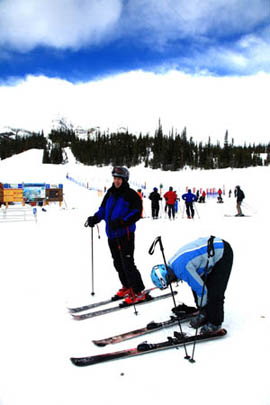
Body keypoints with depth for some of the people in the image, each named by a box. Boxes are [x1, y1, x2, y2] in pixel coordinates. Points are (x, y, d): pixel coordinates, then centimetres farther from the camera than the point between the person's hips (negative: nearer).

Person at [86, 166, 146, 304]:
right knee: (118, 263, 15)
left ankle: (138, 292, 5)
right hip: (112, 234, 8)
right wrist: (95, 218, 1)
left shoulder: (131, 194, -8)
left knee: (127, 263, -7)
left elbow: (136, 213, -15)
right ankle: (127, 287, 32)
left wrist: (121, 222, -26)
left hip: (125, 234, -8)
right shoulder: (110, 193, 14)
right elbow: (103, 209, 19)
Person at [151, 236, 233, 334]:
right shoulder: (173, 263, 1)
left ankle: (215, 323, 11)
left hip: (224, 253, -9)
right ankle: (206, 315, 24)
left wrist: (202, 309, -2)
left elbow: (201, 289, -22)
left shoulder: (182, 269, -30)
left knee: (214, 292, -8)